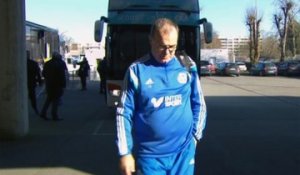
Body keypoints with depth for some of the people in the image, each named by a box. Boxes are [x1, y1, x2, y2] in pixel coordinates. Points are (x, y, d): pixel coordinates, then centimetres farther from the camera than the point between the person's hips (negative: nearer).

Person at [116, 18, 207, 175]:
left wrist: (195, 135, 7)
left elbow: (199, 104, 10)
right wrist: (125, 152, -6)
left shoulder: (187, 66, 0)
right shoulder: (137, 69, -7)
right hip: (149, 155, -2)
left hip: (184, 151, 2)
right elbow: (124, 113, -5)